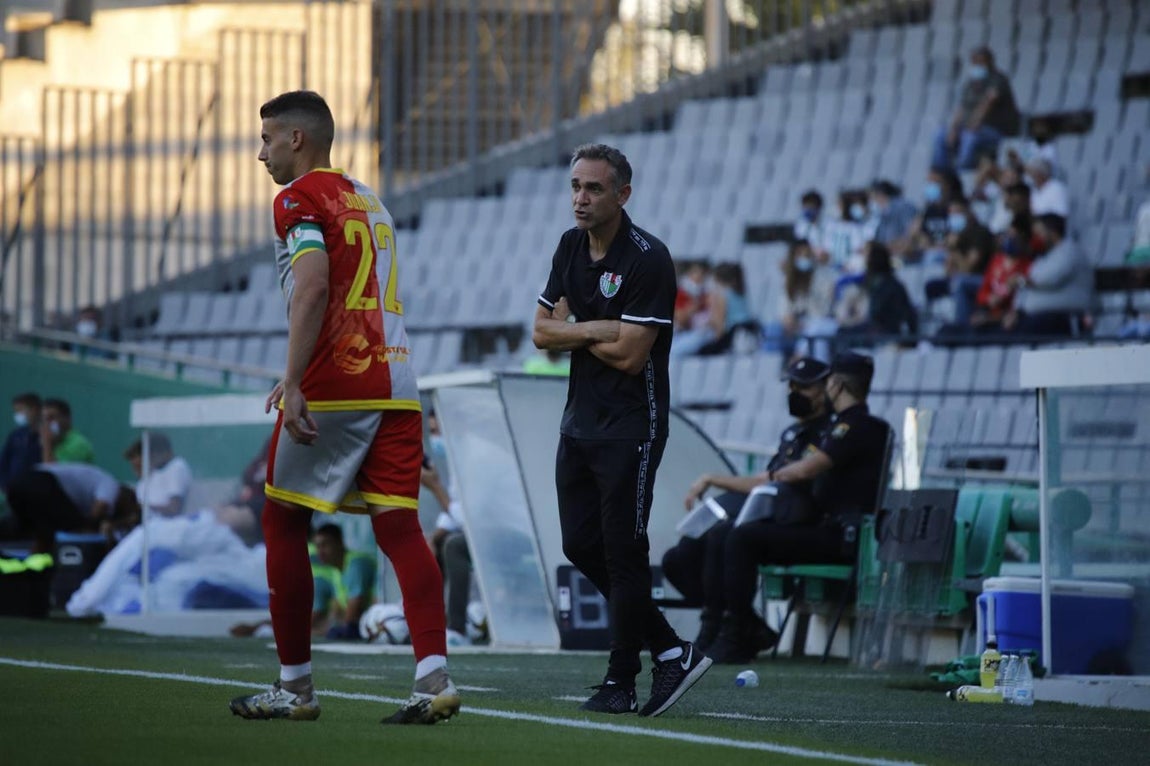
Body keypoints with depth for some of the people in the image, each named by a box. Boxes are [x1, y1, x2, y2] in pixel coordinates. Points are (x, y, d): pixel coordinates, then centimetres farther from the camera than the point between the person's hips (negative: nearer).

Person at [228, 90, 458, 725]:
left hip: (334, 386, -7)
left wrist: (294, 382, -21)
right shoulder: (368, 201, 23)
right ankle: (434, 677, -17)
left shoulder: (300, 198, -3)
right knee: (399, 527, -2)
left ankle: (294, 687, 10)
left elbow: (313, 287, -18)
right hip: (394, 382, 7)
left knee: (284, 524, 7)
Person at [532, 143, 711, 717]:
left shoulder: (648, 260, -16)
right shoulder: (571, 246, 8)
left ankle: (621, 680, 6)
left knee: (623, 550, -4)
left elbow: (630, 356, -20)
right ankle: (670, 650, 17)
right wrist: (594, 331, -9)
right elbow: (542, 332, 9)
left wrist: (574, 335, -4)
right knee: (581, 545, 7)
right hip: (581, 418, 8)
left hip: (631, 425, -8)